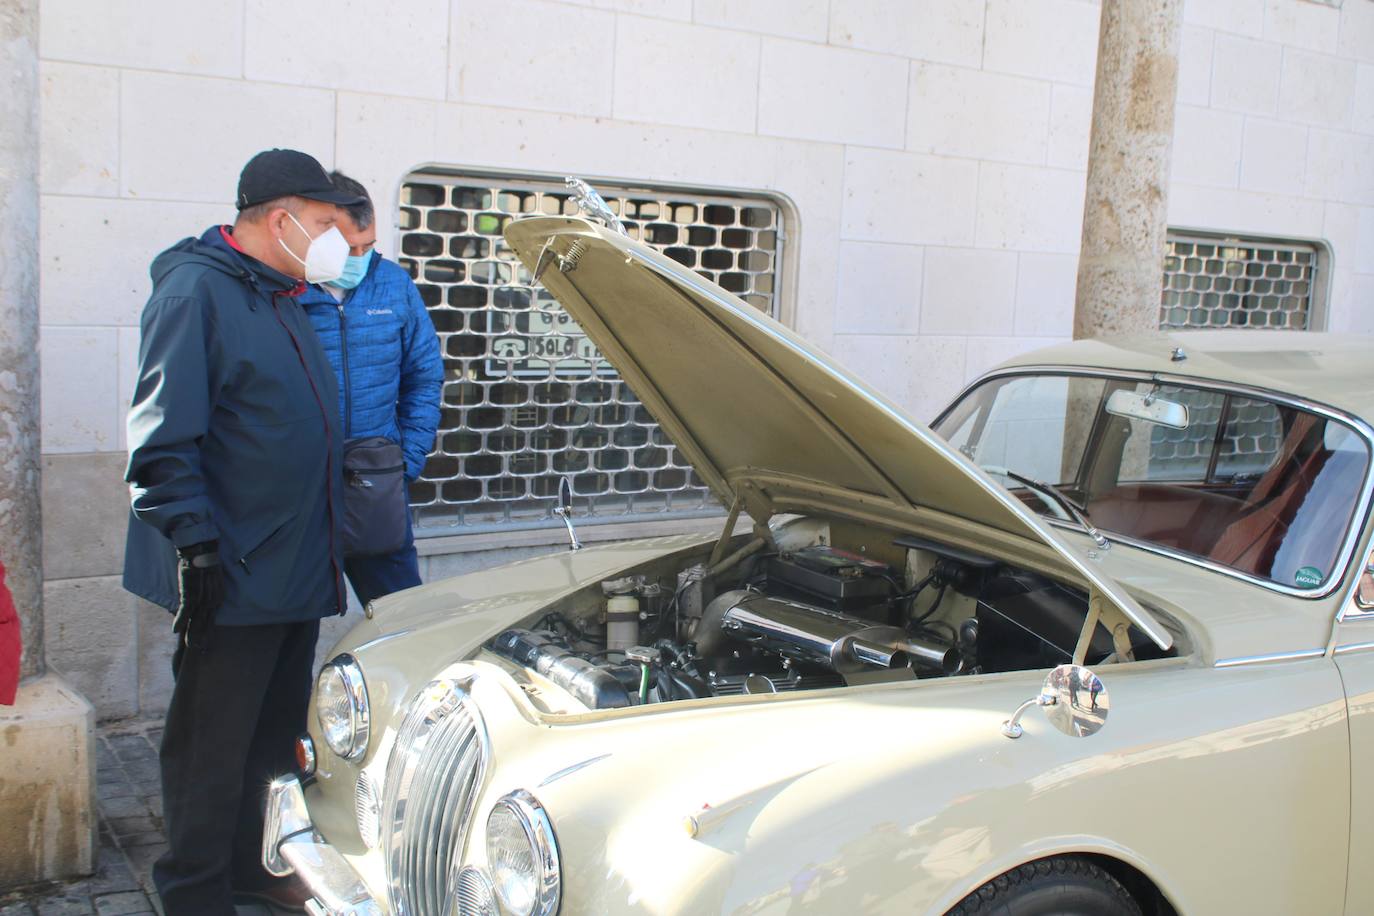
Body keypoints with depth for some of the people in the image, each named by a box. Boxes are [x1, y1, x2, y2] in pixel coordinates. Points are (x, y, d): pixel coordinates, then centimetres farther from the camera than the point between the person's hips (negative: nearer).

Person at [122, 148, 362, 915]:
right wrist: (197, 548, -23)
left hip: (296, 569, 9)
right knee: (213, 744, 3)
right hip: (235, 576, -9)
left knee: (275, 734, 18)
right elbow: (164, 441, -20)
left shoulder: (282, 299, 15)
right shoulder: (196, 292, -14)